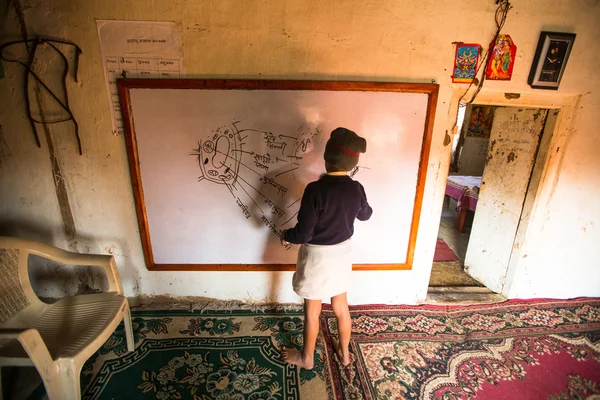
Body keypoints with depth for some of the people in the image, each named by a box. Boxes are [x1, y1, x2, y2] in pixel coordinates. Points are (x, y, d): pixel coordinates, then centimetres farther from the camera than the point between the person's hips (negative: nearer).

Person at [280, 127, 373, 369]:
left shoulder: (315, 190, -27)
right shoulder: (356, 189, -9)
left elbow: (303, 234, -23)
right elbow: (365, 215, 12)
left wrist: (286, 235, -2)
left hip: (317, 255, -5)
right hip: (342, 252, 6)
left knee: (312, 310, 15)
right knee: (341, 306, 23)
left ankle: (307, 357, 38)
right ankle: (344, 353, 44)